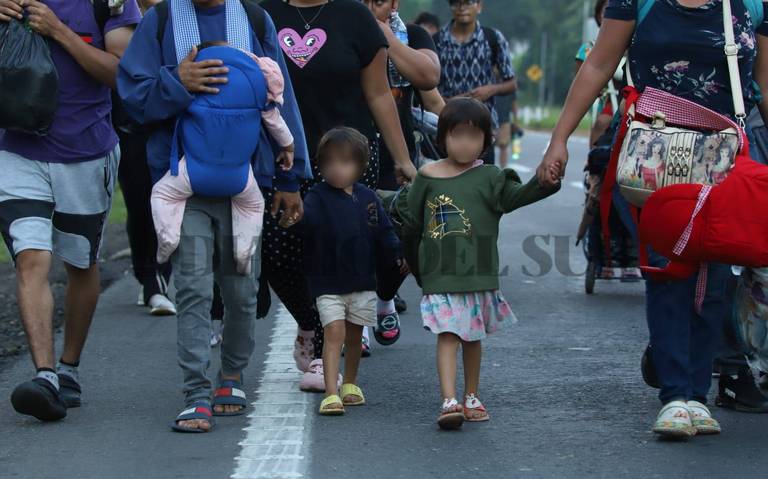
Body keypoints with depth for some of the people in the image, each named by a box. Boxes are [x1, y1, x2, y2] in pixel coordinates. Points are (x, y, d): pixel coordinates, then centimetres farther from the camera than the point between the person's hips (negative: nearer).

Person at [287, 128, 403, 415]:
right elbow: (306, 221, -26)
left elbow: (384, 233, 9)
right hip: (328, 282, -4)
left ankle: (350, 385, 34)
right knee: (334, 333, -14)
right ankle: (331, 394, -16)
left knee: (354, 336, 15)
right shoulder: (317, 198, -8)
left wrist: (398, 256, -1)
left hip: (362, 282, 4)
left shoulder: (367, 198, 3)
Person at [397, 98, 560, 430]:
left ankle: (471, 397, 29)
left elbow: (516, 195, -12)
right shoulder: (427, 177, 3)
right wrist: (414, 263, 17)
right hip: (439, 277, -2)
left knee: (472, 337, 14)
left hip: (479, 274, 2)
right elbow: (411, 223, 12)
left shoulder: (488, 178, 3)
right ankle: (449, 401, -21)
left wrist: (544, 184, -31)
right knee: (448, 336, -12)